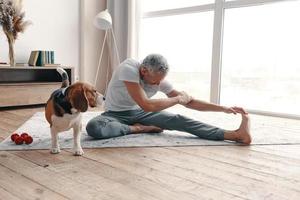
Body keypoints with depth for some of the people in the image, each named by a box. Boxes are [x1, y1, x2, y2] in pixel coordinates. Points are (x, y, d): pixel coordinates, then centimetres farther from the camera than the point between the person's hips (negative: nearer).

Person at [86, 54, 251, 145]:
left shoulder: (160, 80, -13)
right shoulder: (128, 69, -31)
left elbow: (189, 102, -7)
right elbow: (147, 106, -38)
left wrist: (225, 109, -11)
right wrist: (178, 98, -24)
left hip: (139, 112, 3)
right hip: (116, 114, -2)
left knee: (177, 120, -21)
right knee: (93, 127, -37)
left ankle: (235, 134, -31)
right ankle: (138, 128, -19)